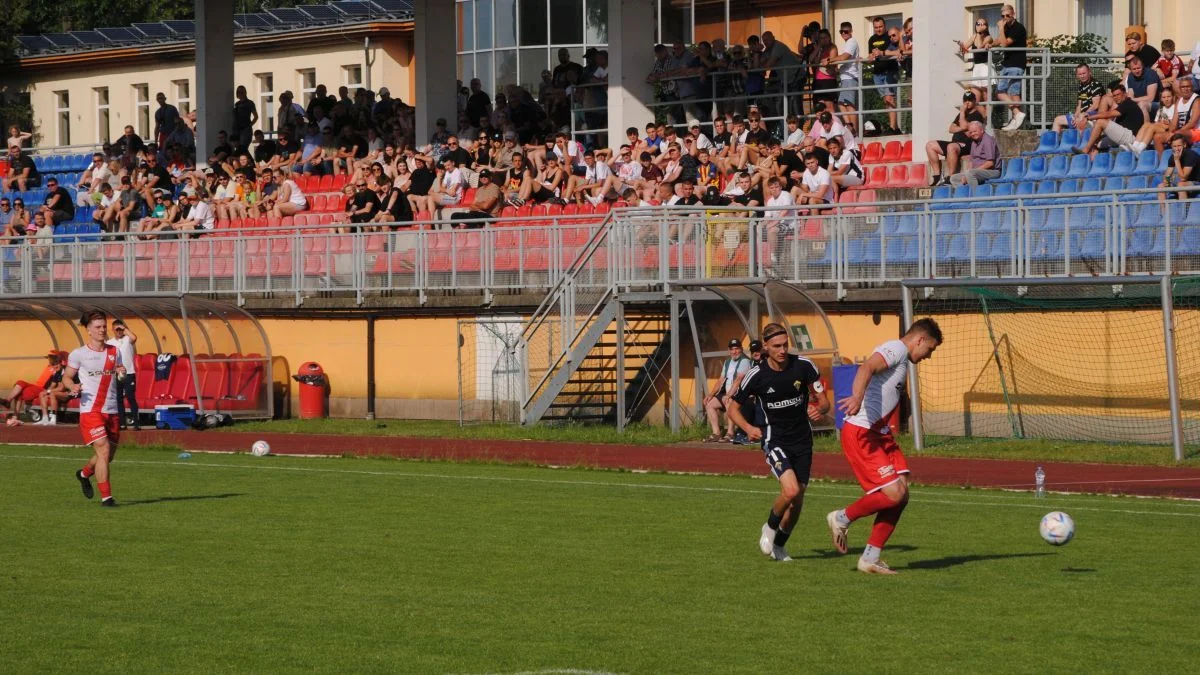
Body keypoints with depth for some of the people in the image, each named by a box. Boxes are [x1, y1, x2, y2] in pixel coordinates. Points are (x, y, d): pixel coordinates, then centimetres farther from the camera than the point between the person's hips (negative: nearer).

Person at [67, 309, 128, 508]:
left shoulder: (114, 352, 10)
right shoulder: (78, 354, -2)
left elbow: (120, 376, 19)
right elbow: (67, 376, 7)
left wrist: (121, 372, -5)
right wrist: (73, 387, -16)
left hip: (111, 410, 5)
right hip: (90, 409, -5)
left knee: (109, 455, 13)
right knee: (103, 450, -15)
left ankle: (84, 474, 42)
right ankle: (106, 497, -8)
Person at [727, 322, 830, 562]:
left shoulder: (804, 366, -8)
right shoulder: (757, 375, -11)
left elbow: (823, 401, 0)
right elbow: (734, 408, 1)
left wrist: (820, 409, -24)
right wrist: (748, 428, -18)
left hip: (802, 440, 3)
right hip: (774, 440, -3)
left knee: (797, 499, 7)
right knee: (790, 489, -24)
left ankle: (779, 545, 30)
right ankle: (770, 527, 6)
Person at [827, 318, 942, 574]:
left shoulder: (902, 358, 22)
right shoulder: (896, 349, -10)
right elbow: (867, 368, -30)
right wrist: (857, 397, -48)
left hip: (879, 434, 11)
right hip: (860, 434, -11)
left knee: (901, 495, 2)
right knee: (893, 494, -17)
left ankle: (870, 558, 7)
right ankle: (842, 518, 5)